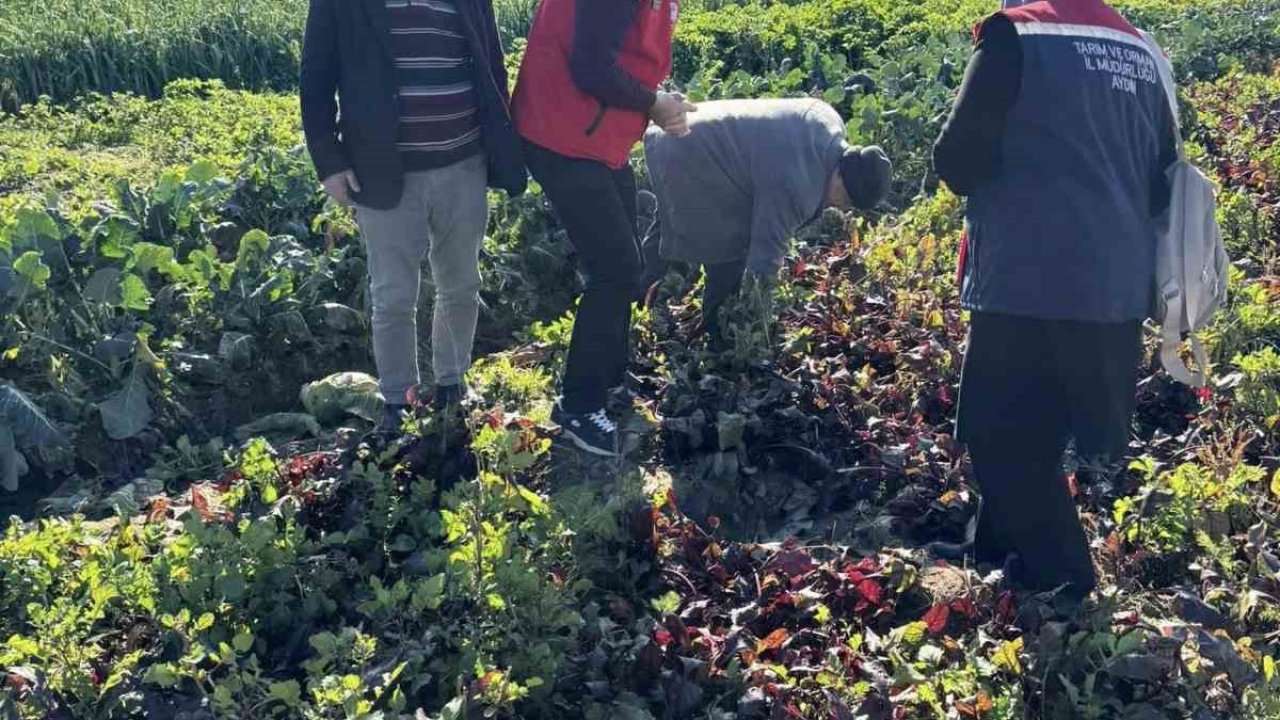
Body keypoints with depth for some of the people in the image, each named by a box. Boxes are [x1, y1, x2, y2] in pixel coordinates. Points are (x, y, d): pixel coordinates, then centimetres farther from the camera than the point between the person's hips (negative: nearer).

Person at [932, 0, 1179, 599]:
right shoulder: (1138, 51, 13)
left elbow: (959, 160, -10)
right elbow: (1163, 180, 18)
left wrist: (999, 178, 11)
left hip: (1030, 283, -7)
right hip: (1119, 286, 7)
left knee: (1002, 437, 5)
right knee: (1034, 435, 20)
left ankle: (1062, 586, 8)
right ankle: (995, 551, 31)